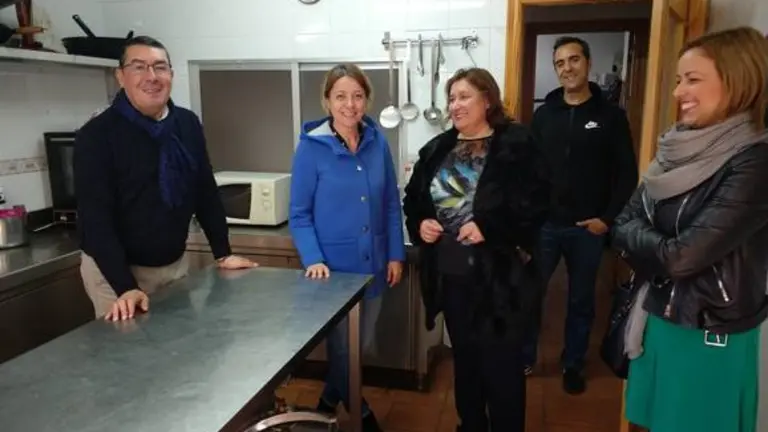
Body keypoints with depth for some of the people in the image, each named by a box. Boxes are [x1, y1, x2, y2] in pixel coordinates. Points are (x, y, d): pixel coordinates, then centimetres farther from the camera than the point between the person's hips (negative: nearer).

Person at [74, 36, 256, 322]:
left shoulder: (188, 124, 1)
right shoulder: (96, 135, -15)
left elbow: (206, 193, 7)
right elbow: (96, 218, -20)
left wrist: (223, 253, 4)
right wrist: (125, 287, -28)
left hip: (175, 265, 5)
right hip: (115, 271, -5)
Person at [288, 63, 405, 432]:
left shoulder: (378, 142, 0)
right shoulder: (311, 147, -12)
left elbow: (391, 203, 6)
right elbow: (299, 214, -9)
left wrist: (396, 254, 3)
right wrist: (313, 259, -21)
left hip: (373, 264, 5)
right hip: (334, 266, -4)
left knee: (362, 342, 19)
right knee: (342, 344, 10)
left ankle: (330, 401, 45)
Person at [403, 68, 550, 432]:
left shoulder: (516, 145, -9)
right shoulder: (437, 149, 9)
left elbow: (536, 203, -15)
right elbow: (413, 200, 14)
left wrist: (489, 228, -24)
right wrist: (419, 224, -5)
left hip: (499, 278, -5)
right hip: (450, 276, 6)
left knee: (500, 364, 6)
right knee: (464, 360, 20)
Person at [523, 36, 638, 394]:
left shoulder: (611, 116, -2)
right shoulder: (544, 114, 3)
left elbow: (627, 173, -2)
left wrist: (608, 218, -9)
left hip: (587, 228, -1)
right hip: (544, 224, 1)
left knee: (581, 300, 12)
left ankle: (573, 365, 30)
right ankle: (525, 358, 24)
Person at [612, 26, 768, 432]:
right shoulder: (680, 148, 3)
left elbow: (684, 255, -24)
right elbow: (623, 224, 2)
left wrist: (639, 239, -6)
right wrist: (659, 245, -16)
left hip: (710, 336, -6)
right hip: (658, 319, 6)